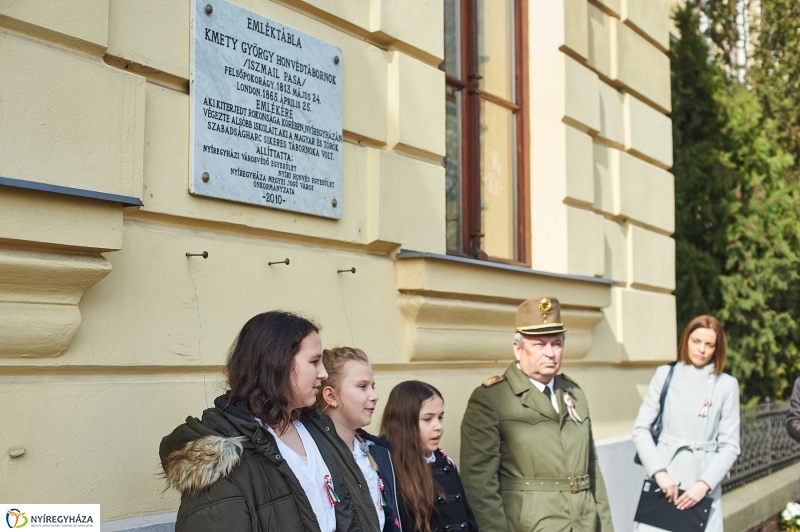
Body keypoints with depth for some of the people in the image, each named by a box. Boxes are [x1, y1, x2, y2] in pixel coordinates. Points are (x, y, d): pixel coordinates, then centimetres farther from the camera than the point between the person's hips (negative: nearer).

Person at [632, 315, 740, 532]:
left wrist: (704, 484, -11)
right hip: (664, 480, 0)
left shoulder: (726, 385, 2)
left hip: (703, 482, 0)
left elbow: (729, 445, 1)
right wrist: (659, 472, -11)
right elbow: (641, 429, 1)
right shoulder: (665, 375, 4)